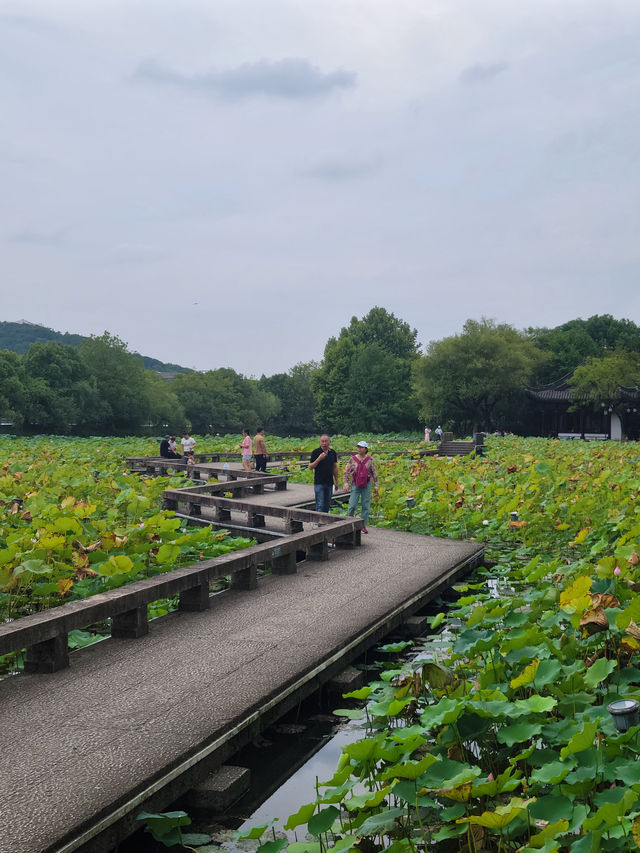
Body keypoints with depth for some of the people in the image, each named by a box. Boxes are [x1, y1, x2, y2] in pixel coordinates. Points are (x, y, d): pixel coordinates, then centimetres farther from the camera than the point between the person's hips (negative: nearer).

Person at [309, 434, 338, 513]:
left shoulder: (333, 453, 8)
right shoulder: (316, 452, -5)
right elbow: (310, 467, -7)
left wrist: (336, 481, 13)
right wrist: (319, 458, -20)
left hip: (329, 483, 5)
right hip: (319, 483, -4)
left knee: (327, 505, 9)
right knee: (320, 504, -8)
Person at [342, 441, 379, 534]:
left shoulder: (370, 460, -1)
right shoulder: (352, 459, -2)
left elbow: (374, 474, 3)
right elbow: (345, 472, -2)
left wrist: (376, 487, 0)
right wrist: (345, 483, -17)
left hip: (366, 486, 0)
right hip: (355, 486, 0)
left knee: (365, 506, 1)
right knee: (352, 506, -7)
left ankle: (363, 526, 10)